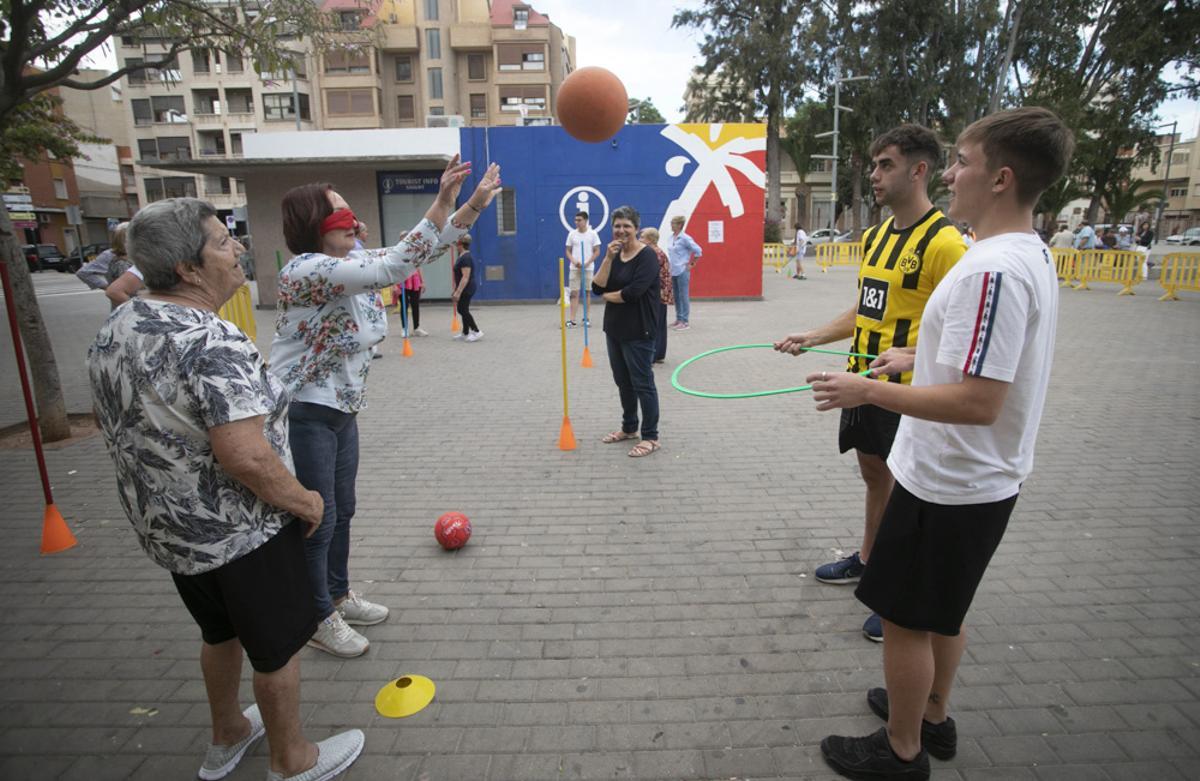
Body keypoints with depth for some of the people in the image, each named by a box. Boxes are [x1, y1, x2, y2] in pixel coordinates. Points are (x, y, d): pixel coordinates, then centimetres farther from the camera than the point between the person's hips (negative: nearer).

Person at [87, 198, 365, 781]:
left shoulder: (112, 332, 0)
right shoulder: (213, 344, -29)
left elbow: (114, 426, 12)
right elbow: (247, 457, -34)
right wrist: (305, 501, -18)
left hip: (166, 530, 9)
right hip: (244, 535, -8)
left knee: (221, 632, 29)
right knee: (277, 647, 13)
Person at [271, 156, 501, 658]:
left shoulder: (354, 263, 3)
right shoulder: (304, 271, -24)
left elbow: (419, 253, 3)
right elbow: (395, 266, -33)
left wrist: (475, 203, -6)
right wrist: (443, 201, -32)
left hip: (342, 409, 9)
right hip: (303, 414, -9)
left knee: (342, 510, 20)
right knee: (318, 520, 5)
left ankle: (338, 596, 41)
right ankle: (318, 619, 27)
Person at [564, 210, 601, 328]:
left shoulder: (592, 234, -1)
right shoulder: (572, 234, 5)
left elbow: (597, 252, -2)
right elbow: (568, 251, 8)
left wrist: (587, 263, -13)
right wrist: (574, 262, -11)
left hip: (588, 268, -1)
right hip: (574, 268, 1)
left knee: (587, 293, 5)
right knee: (574, 293, -2)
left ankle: (586, 319, 13)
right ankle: (572, 320, -3)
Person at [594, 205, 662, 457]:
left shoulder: (647, 255, -12)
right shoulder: (614, 254, 10)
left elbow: (633, 292, -24)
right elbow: (597, 288, -2)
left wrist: (607, 296, -7)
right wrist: (608, 258, -12)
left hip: (638, 331, -8)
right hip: (615, 328, 8)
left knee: (642, 383, -2)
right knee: (623, 381, 17)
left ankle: (651, 438, 7)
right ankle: (629, 428, 33)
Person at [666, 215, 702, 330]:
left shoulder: (685, 238, -13)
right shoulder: (670, 238, 7)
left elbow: (698, 251, -12)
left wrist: (692, 264, -7)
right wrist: (669, 267, 11)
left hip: (682, 271, -7)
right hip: (673, 271, 7)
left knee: (683, 296, -3)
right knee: (676, 296, 13)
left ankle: (685, 321, 2)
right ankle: (678, 319, 22)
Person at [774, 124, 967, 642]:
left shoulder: (944, 242, -16)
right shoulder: (875, 236, 10)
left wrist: (911, 356, -33)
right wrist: (811, 338, 9)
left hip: (907, 390, -8)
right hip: (863, 380, 8)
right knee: (873, 474, 20)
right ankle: (867, 559, 39)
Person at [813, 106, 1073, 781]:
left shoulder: (992, 269, -26)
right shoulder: (1033, 254, 7)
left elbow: (977, 402, -30)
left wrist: (869, 392, -22)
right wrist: (920, 358, 18)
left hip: (948, 485, -10)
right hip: (983, 479, 10)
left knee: (906, 620, 8)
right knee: (943, 612, 25)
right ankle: (934, 717, 44)